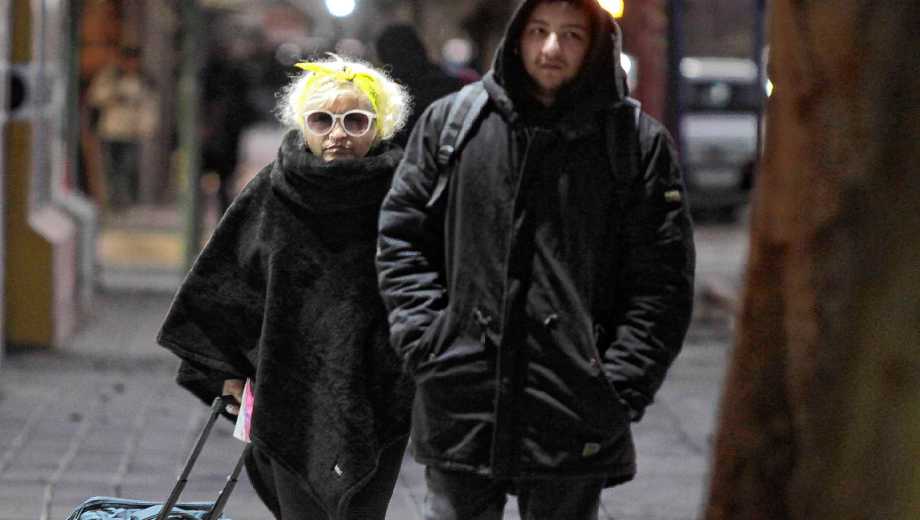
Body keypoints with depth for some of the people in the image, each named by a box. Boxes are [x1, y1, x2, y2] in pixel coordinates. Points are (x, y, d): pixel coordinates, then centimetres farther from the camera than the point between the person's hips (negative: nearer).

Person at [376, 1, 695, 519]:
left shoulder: (637, 141, 2)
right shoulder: (450, 121, 6)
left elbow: (663, 281, 1)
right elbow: (401, 237, 9)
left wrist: (621, 384, -8)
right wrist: (426, 342, -3)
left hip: (575, 419, -1)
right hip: (460, 412, 1)